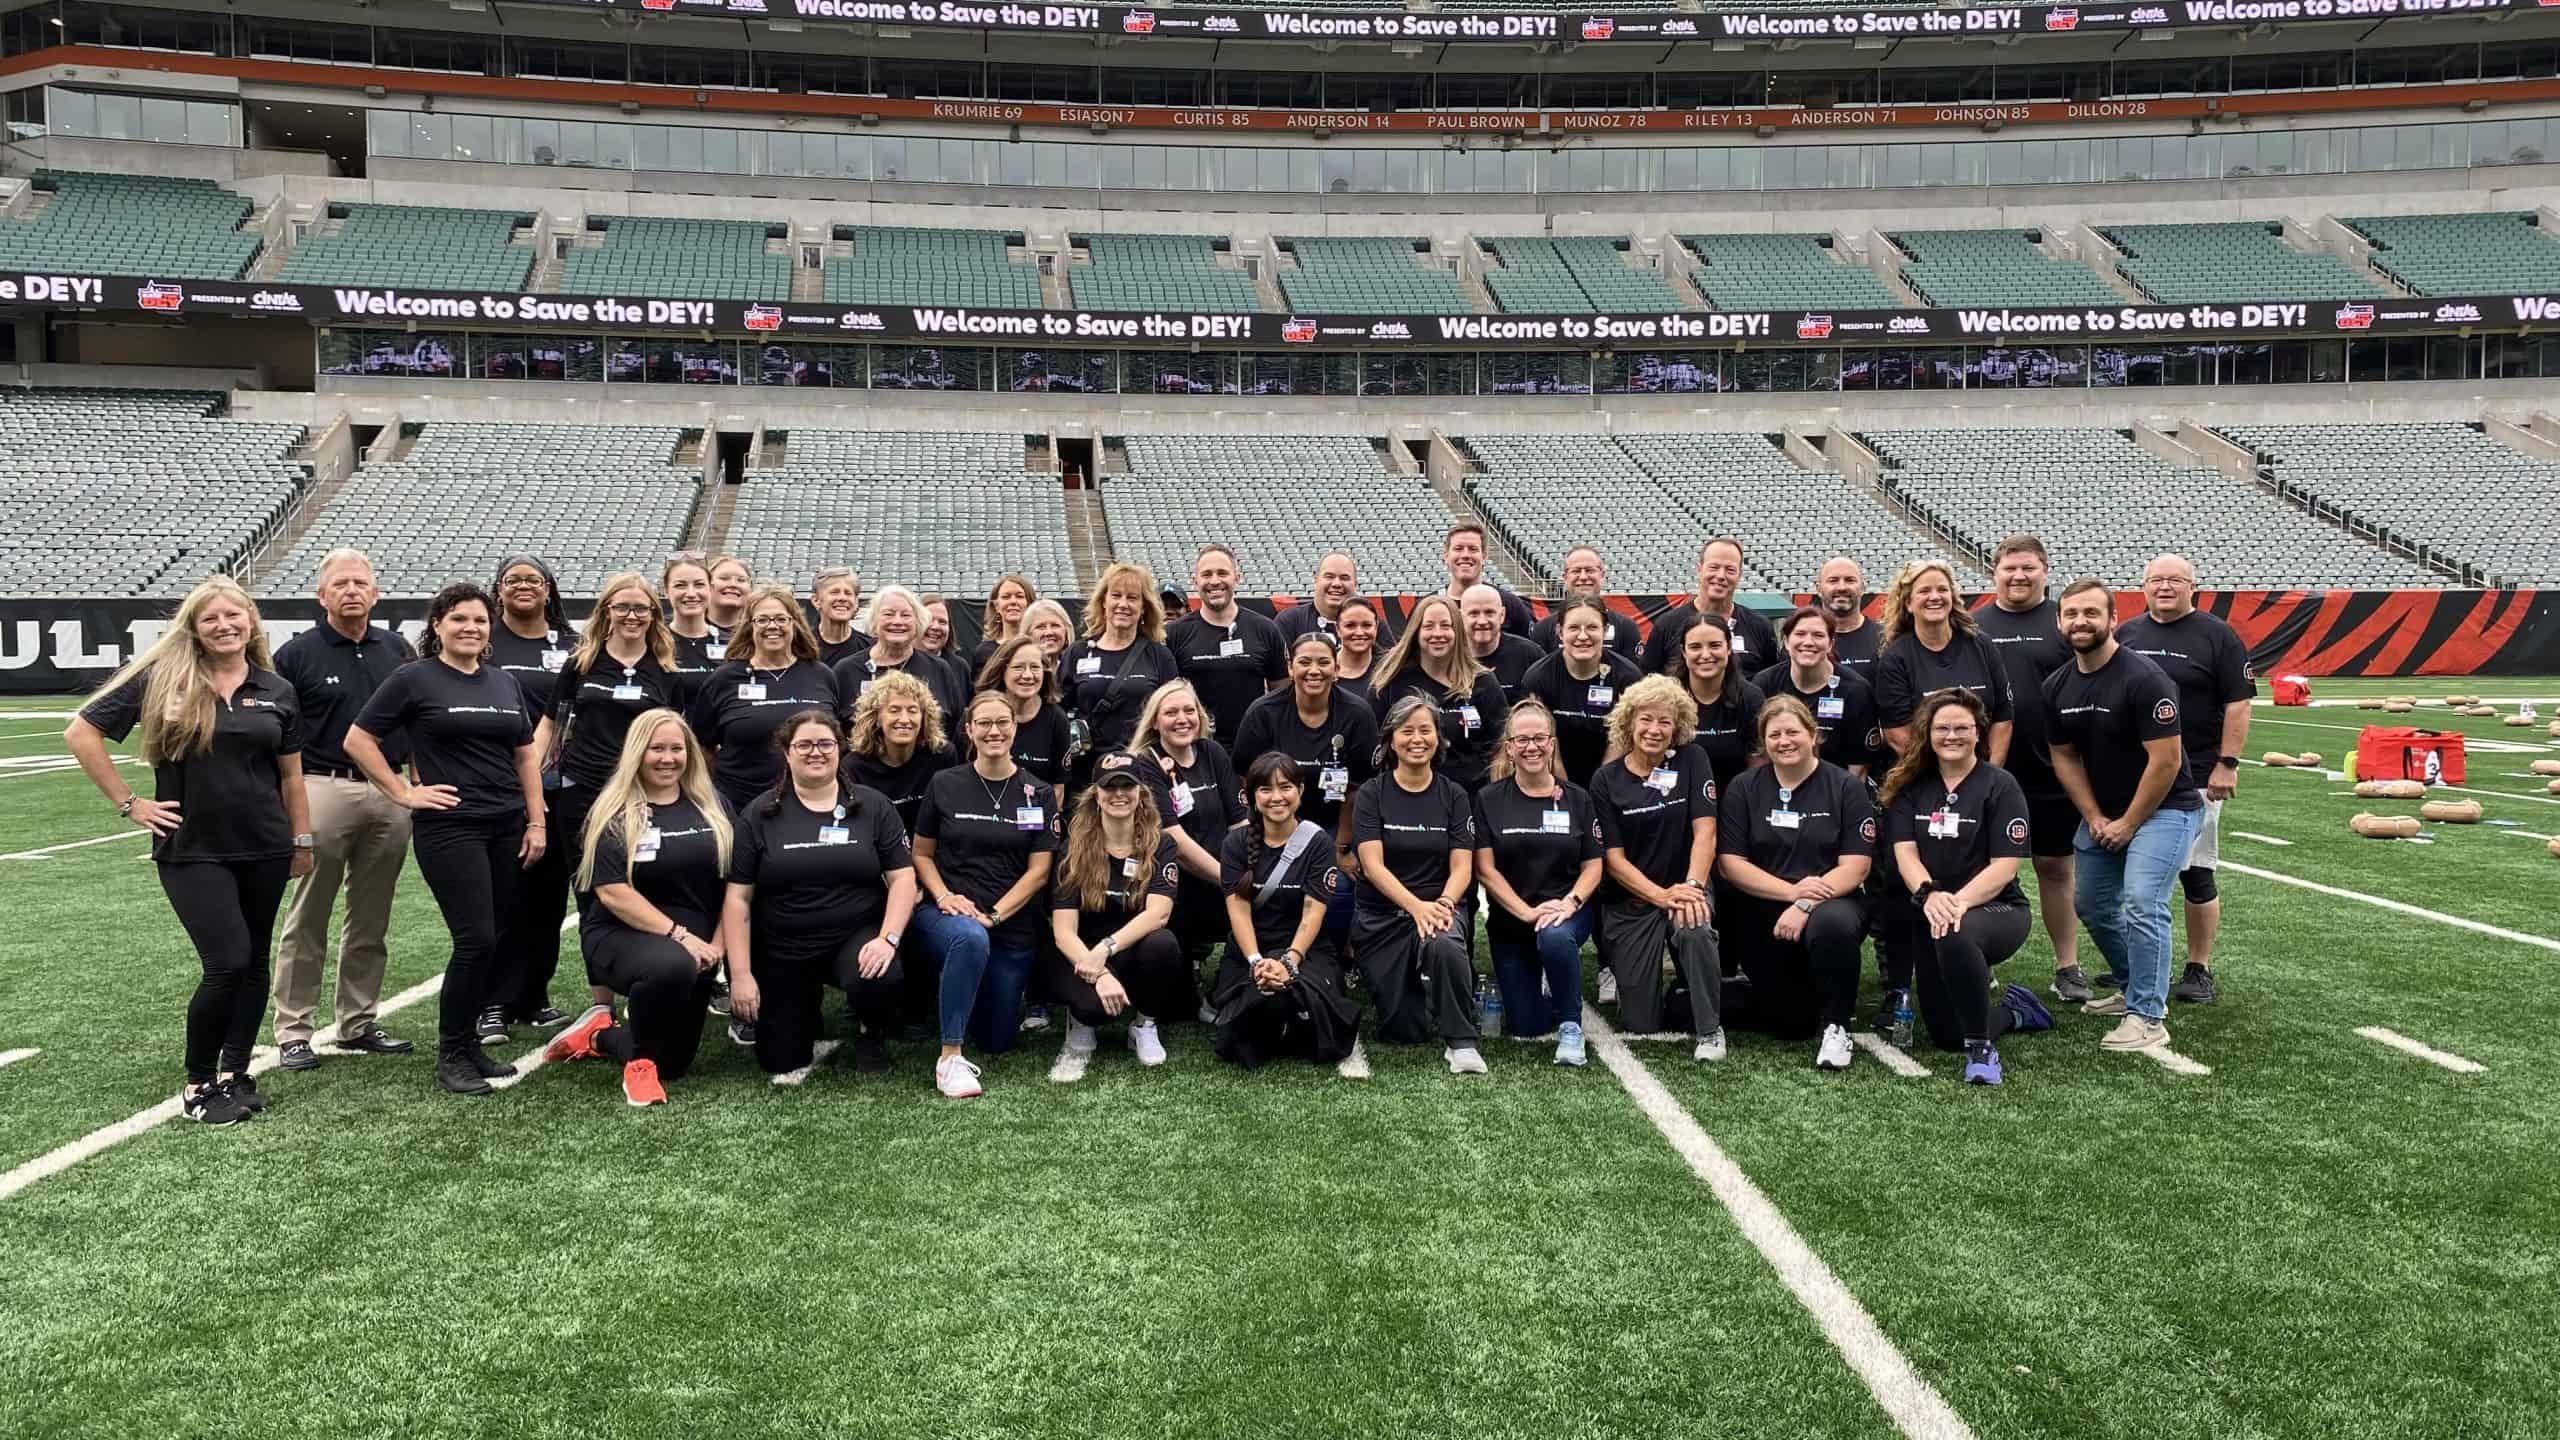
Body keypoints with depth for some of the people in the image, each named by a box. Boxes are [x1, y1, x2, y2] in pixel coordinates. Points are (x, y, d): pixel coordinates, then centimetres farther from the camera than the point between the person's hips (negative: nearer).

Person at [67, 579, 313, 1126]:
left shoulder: (276, 690, 5)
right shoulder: (161, 678, -5)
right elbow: (81, 733, -3)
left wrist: (303, 839, 11)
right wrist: (129, 803, -6)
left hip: (265, 849, 4)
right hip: (192, 850, -4)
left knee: (254, 961, 9)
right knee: (227, 963, -11)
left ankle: (235, 1074, 23)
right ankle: (198, 1083, 8)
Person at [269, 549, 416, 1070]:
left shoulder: (398, 650, 11)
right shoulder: (296, 654, -1)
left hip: (389, 794, 4)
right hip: (323, 790, -4)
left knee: (372, 921, 10)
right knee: (307, 919, 1)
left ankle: (358, 1023, 20)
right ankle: (293, 1032, 8)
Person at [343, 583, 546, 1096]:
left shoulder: (503, 682, 13)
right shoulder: (415, 679, -2)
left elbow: (526, 753, 16)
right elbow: (358, 740, -3)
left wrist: (537, 822, 10)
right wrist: (404, 793, -6)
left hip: (507, 828, 6)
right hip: (449, 828, -5)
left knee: (496, 942, 6)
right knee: (476, 941, -11)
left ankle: (468, 1040, 20)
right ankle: (450, 1054, 3)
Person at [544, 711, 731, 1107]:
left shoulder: (711, 806, 5)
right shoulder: (614, 814, -7)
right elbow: (613, 892, -15)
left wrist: (716, 944, -7)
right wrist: (678, 935, -22)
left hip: (696, 945, 5)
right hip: (621, 935, -5)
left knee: (674, 1062, 7)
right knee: (673, 965, -40)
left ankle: (600, 1037, 35)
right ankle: (639, 1060, -13)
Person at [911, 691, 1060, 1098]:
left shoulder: (1038, 794, 2)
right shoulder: (944, 785, 1)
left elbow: (1038, 870, -2)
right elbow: (922, 854, 6)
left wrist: (992, 915, -14)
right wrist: (943, 895, -13)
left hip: (1013, 926, 2)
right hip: (947, 913, -2)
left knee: (996, 1041, 7)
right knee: (971, 938, -40)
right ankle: (950, 1058, -29)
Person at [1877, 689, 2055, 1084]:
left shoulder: (2001, 786, -8)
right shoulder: (1910, 788, 2)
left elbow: (2005, 866, -15)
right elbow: (1904, 851, -8)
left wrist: (1959, 902, -31)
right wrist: (1928, 895, -29)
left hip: (1995, 910, -5)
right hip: (1929, 917, 5)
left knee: (1955, 936, -41)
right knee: (1946, 1036, 9)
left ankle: (1982, 1048, -25)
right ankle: (2015, 1011, 41)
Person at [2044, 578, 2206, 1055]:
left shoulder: (2144, 679, -21)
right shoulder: (2057, 686, 0)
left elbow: (2165, 760, -21)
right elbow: (2065, 757, 8)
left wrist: (2127, 824, -15)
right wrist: (2094, 818, -3)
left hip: (2164, 809, -8)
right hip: (2102, 812, 8)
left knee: (2141, 902, -21)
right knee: (2090, 903, 14)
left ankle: (2147, 1017, -13)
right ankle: (2133, 988, 33)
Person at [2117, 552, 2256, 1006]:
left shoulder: (2217, 636, -3)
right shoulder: (2125, 634, 10)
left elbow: (2238, 704, -7)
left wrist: (2227, 764, -13)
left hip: (2195, 778, -4)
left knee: (2197, 874, 0)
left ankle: (2199, 970, 10)